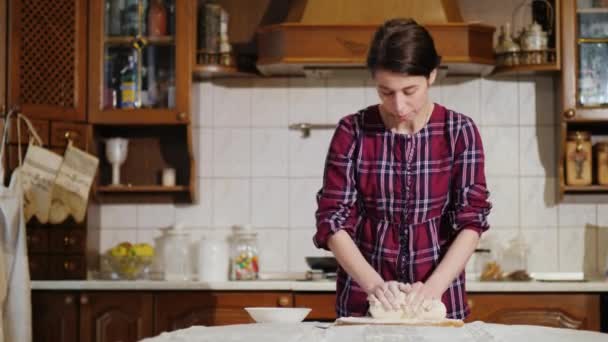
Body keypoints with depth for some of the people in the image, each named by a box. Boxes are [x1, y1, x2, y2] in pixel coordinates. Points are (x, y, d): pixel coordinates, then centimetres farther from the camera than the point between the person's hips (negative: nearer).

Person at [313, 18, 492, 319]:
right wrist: (373, 283, -20)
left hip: (437, 303, 0)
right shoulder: (352, 131, -4)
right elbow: (333, 221, -6)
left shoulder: (459, 131, -4)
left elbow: (471, 221, -8)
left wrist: (433, 287, -20)